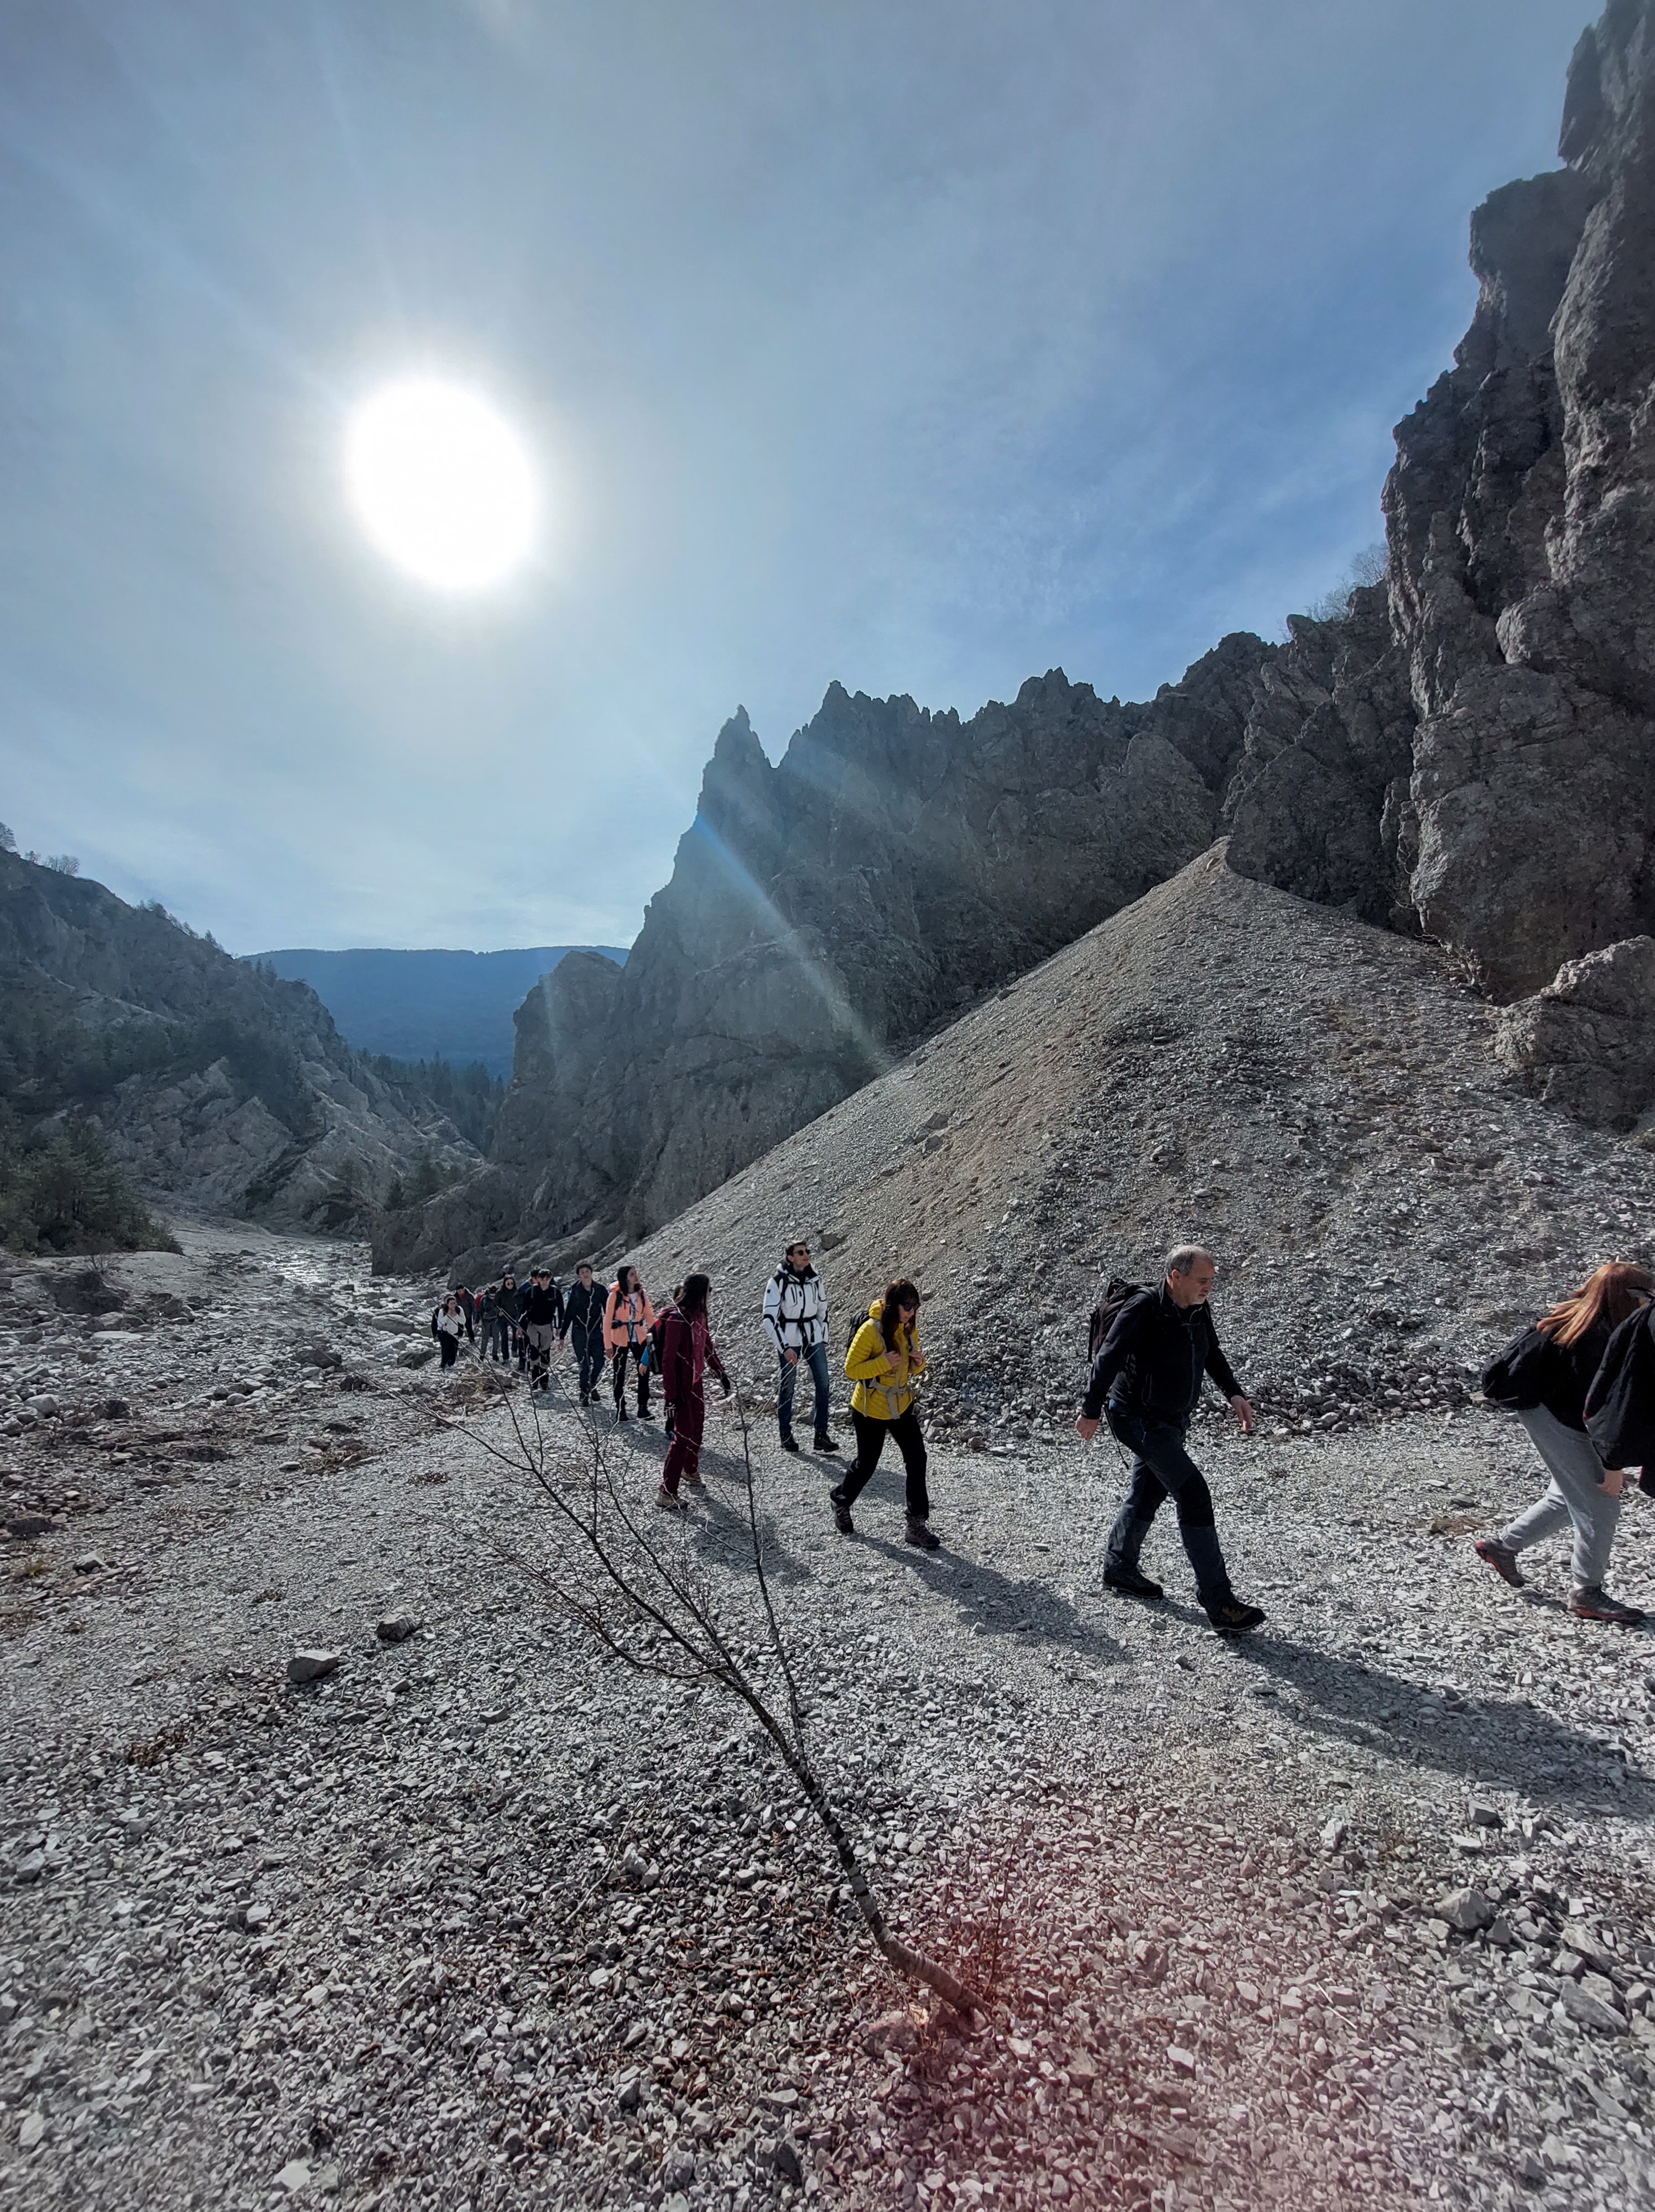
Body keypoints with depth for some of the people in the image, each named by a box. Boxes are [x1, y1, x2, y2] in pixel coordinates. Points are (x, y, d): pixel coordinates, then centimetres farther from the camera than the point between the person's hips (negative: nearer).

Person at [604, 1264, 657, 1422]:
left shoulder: (641, 1293, 0)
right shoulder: (615, 1295, -11)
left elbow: (650, 1315, 8)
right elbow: (607, 1321, -8)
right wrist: (608, 1346, -9)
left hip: (639, 1338, 3)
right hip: (619, 1339, -3)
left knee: (644, 1372, -3)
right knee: (619, 1376, 8)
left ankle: (643, 1409, 8)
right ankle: (620, 1410, 20)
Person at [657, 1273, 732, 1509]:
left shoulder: (699, 1315, 3)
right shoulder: (677, 1319, -23)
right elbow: (668, 1359, -23)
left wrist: (721, 1373, 19)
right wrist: (671, 1396, -23)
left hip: (696, 1381, 9)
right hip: (681, 1385, -9)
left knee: (697, 1427, 21)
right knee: (684, 1435, -7)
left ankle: (690, 1470, 43)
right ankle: (666, 1493, 3)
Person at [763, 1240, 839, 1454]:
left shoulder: (816, 1280, 4)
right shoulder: (778, 1282, -10)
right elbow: (770, 1319, -12)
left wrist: (824, 1340, 14)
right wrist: (784, 1347, -18)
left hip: (814, 1337, 4)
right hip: (788, 1340, -4)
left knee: (822, 1383, -2)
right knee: (787, 1386, 3)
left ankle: (821, 1435, 5)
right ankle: (786, 1436, 17)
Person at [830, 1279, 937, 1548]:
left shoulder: (910, 1328, -3)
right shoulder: (871, 1330, -24)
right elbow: (851, 1369, -21)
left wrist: (919, 1363, -13)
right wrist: (884, 1363, -31)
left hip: (903, 1406, 6)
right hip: (871, 1410, -5)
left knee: (917, 1460, -1)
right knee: (866, 1464, 11)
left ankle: (917, 1524, 11)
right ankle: (841, 1501, 39)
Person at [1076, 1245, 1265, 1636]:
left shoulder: (1198, 1311, 1)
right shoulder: (1144, 1309, -24)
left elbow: (1213, 1355, 17)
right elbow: (1108, 1359, -22)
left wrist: (1234, 1393, 3)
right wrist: (1092, 1411, -20)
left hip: (1171, 1422, 9)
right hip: (1139, 1420, -9)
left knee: (1147, 1495, 20)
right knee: (1193, 1494, -14)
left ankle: (1119, 1567, 39)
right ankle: (1219, 1604, -9)